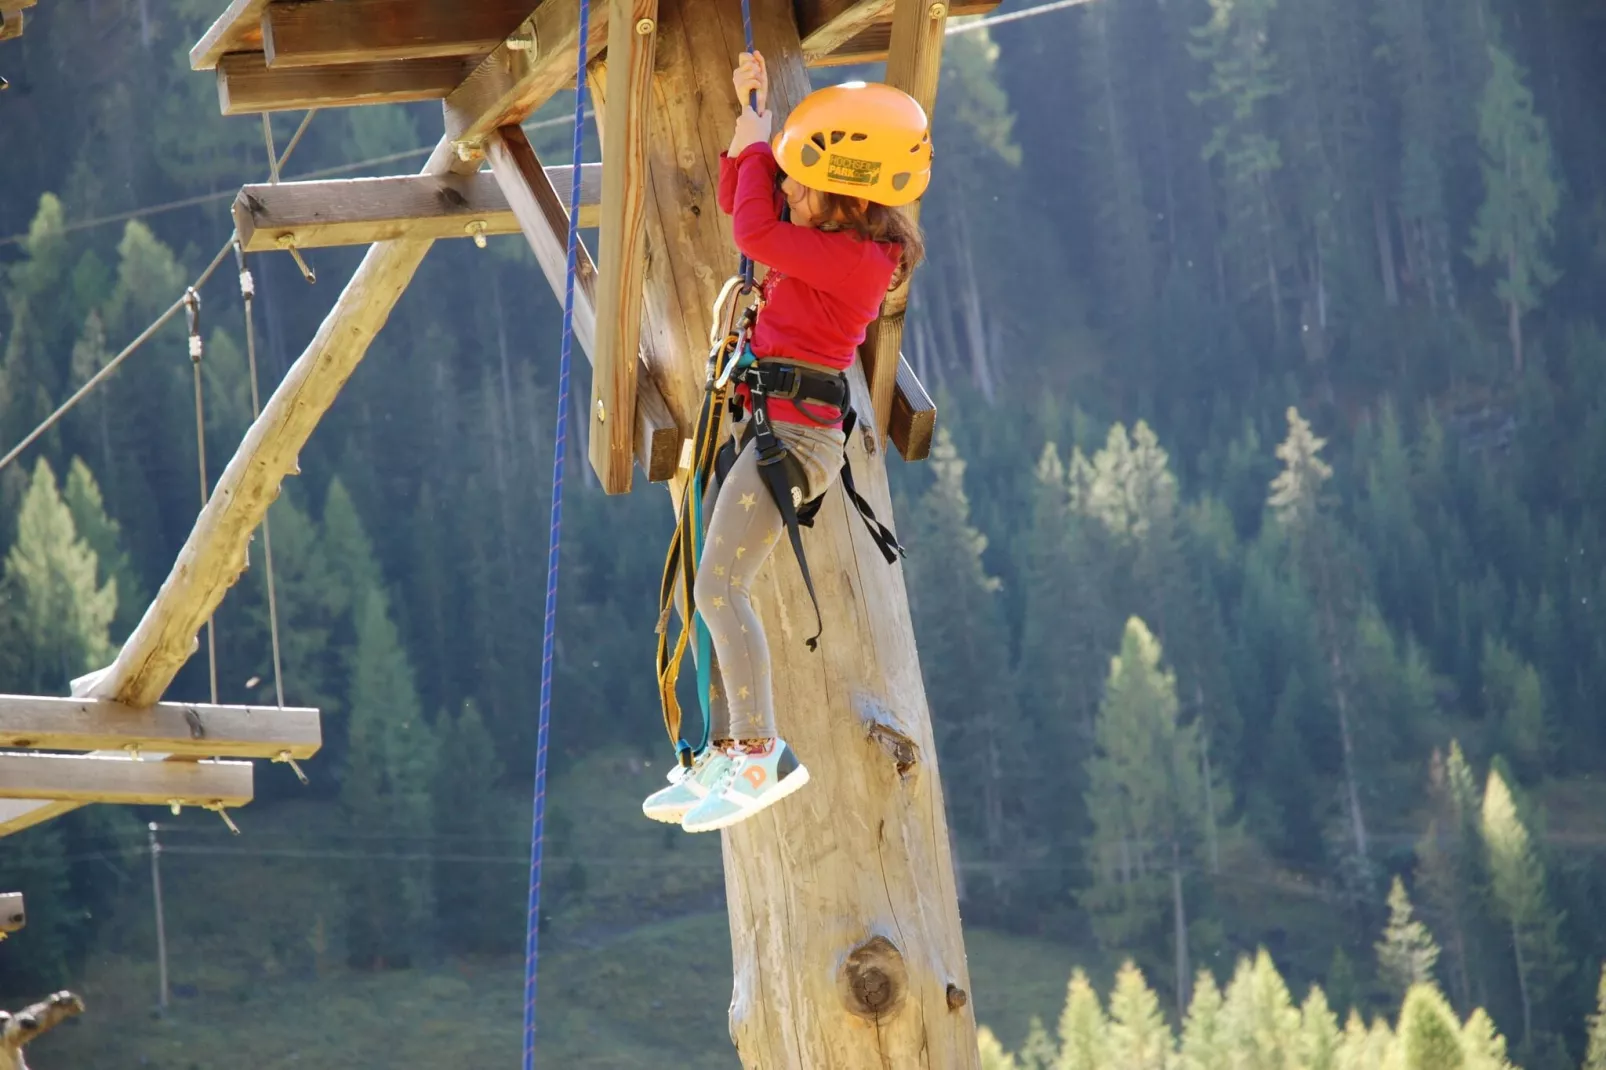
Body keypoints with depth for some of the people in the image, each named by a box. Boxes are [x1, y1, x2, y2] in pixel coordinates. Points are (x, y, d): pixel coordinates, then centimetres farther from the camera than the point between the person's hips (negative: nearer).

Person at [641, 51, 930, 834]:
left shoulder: (858, 258, -18)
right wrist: (750, 109, 15)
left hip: (795, 430, -10)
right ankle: (724, 751, 16)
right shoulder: (833, 234, 11)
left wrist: (757, 132, -10)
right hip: (763, 421, 10)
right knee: (704, 589, 11)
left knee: (718, 587, -16)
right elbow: (737, 200, 24)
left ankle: (758, 757, -10)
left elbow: (753, 232, -24)